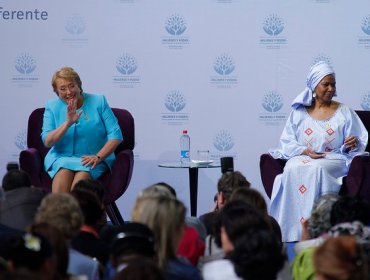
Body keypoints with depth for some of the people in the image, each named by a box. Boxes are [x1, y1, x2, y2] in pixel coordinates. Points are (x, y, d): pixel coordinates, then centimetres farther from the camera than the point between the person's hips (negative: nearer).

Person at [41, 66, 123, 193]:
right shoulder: (52, 107, 8)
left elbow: (115, 135, 0)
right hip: (61, 157, 1)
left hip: (92, 160, -1)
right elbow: (47, 141, -4)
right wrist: (68, 123, -18)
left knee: (83, 173, -34)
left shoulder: (98, 102, 5)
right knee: (64, 171, -34)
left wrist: (98, 157, -14)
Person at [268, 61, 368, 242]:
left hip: (334, 159, -1)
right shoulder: (299, 112, 14)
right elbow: (287, 142, 8)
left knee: (317, 169, -37)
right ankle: (292, 227, -34)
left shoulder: (344, 112, 12)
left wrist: (354, 144, -15)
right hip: (302, 157, 1)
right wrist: (305, 151, -11)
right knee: (292, 169, -34)